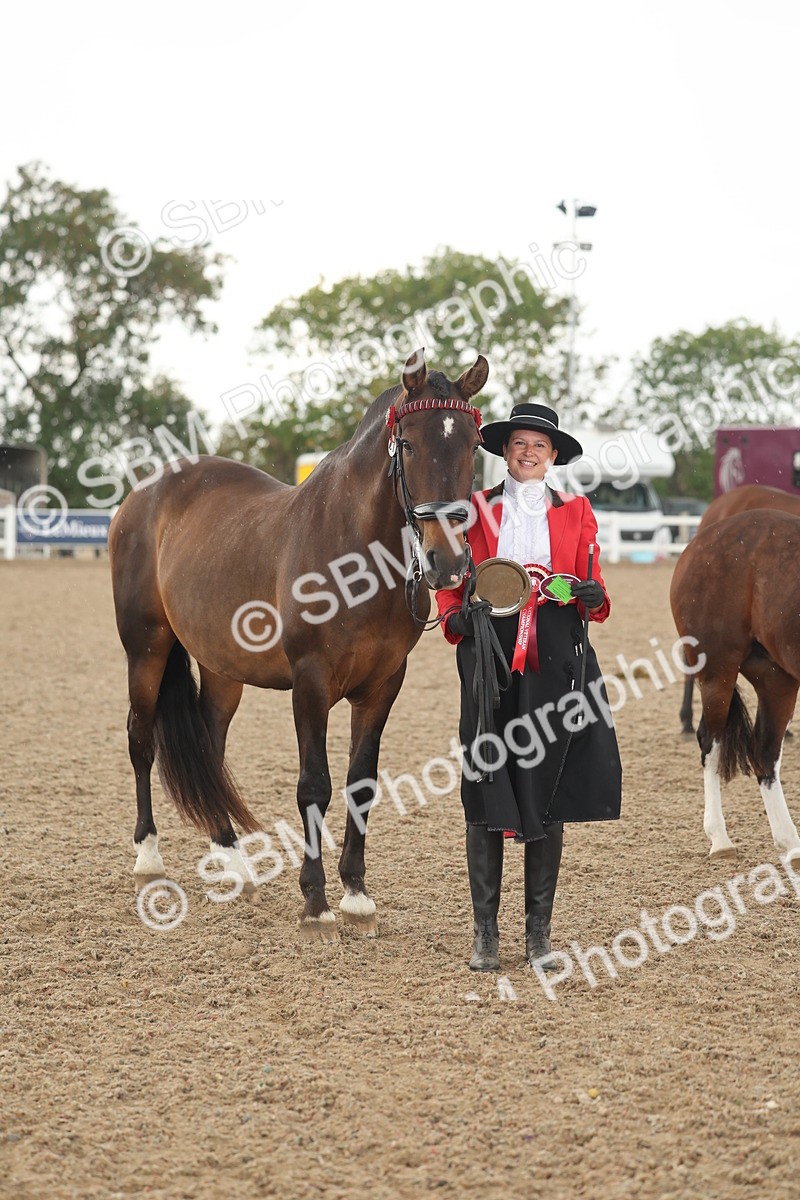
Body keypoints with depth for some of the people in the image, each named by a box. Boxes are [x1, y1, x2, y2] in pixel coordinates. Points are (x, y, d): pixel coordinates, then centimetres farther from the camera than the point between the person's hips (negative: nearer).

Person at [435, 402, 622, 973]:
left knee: (548, 795, 2)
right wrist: (457, 617, -11)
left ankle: (539, 934, 10)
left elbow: (594, 590, 10)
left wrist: (591, 598, -13)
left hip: (554, 660, 1)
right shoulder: (477, 509, 10)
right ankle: (486, 934, 3)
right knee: (487, 793, -4)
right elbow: (451, 585, 10)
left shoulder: (575, 512, 11)